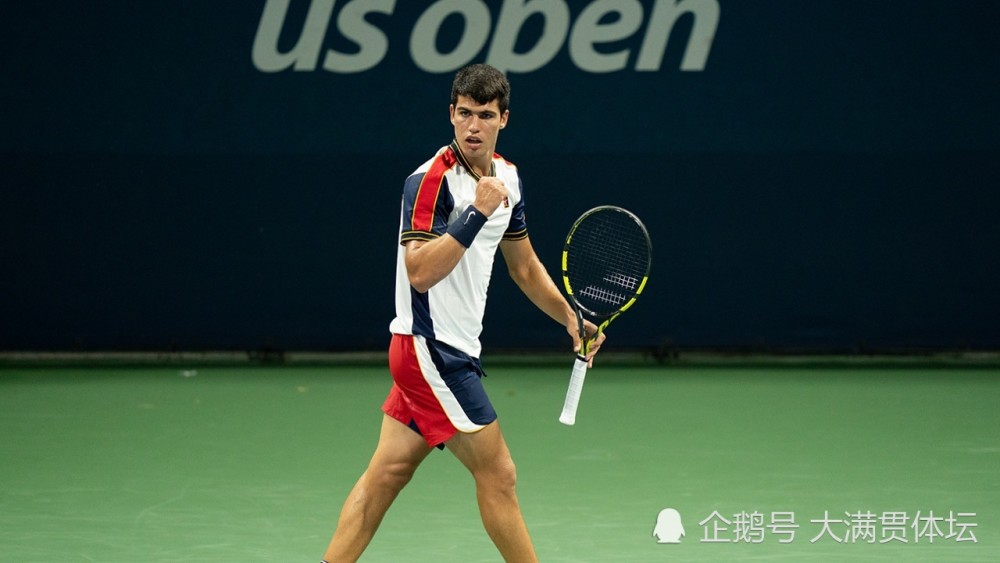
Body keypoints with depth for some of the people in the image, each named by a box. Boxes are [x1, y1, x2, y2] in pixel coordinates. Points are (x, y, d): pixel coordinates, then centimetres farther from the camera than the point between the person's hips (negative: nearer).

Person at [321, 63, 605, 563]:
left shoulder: (506, 178, 10)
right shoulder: (429, 181, -18)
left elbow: (524, 266, 22)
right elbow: (420, 272, -28)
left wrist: (570, 318, 17)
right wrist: (476, 214, -33)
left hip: (454, 349, 8)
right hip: (430, 348, -8)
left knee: (386, 473, 8)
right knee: (497, 475, -2)